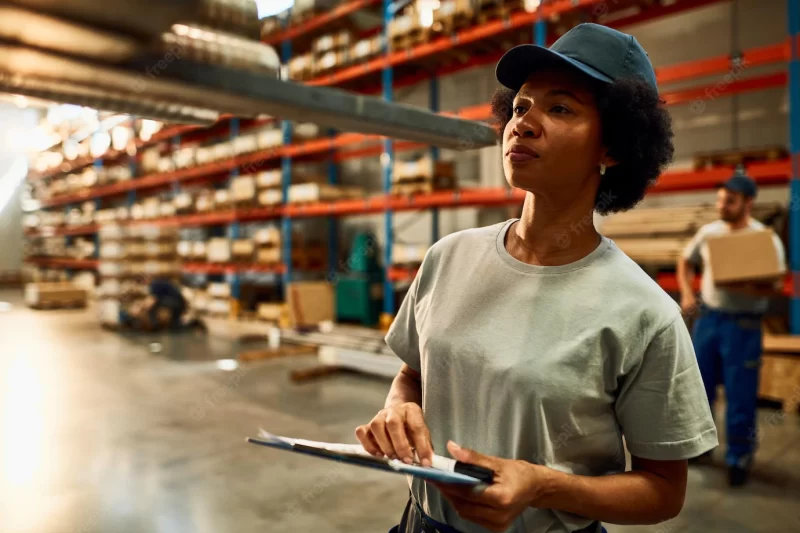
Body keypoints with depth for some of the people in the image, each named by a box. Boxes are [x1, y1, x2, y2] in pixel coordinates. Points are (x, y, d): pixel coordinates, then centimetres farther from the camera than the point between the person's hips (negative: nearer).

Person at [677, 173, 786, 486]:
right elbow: (686, 262, 17)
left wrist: (749, 288, -35)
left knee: (740, 395, 2)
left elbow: (777, 285, -14)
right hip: (707, 318, 4)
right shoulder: (708, 232, 4)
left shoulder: (766, 239, -9)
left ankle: (739, 457, 20)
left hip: (743, 324, -4)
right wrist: (686, 294, 3)